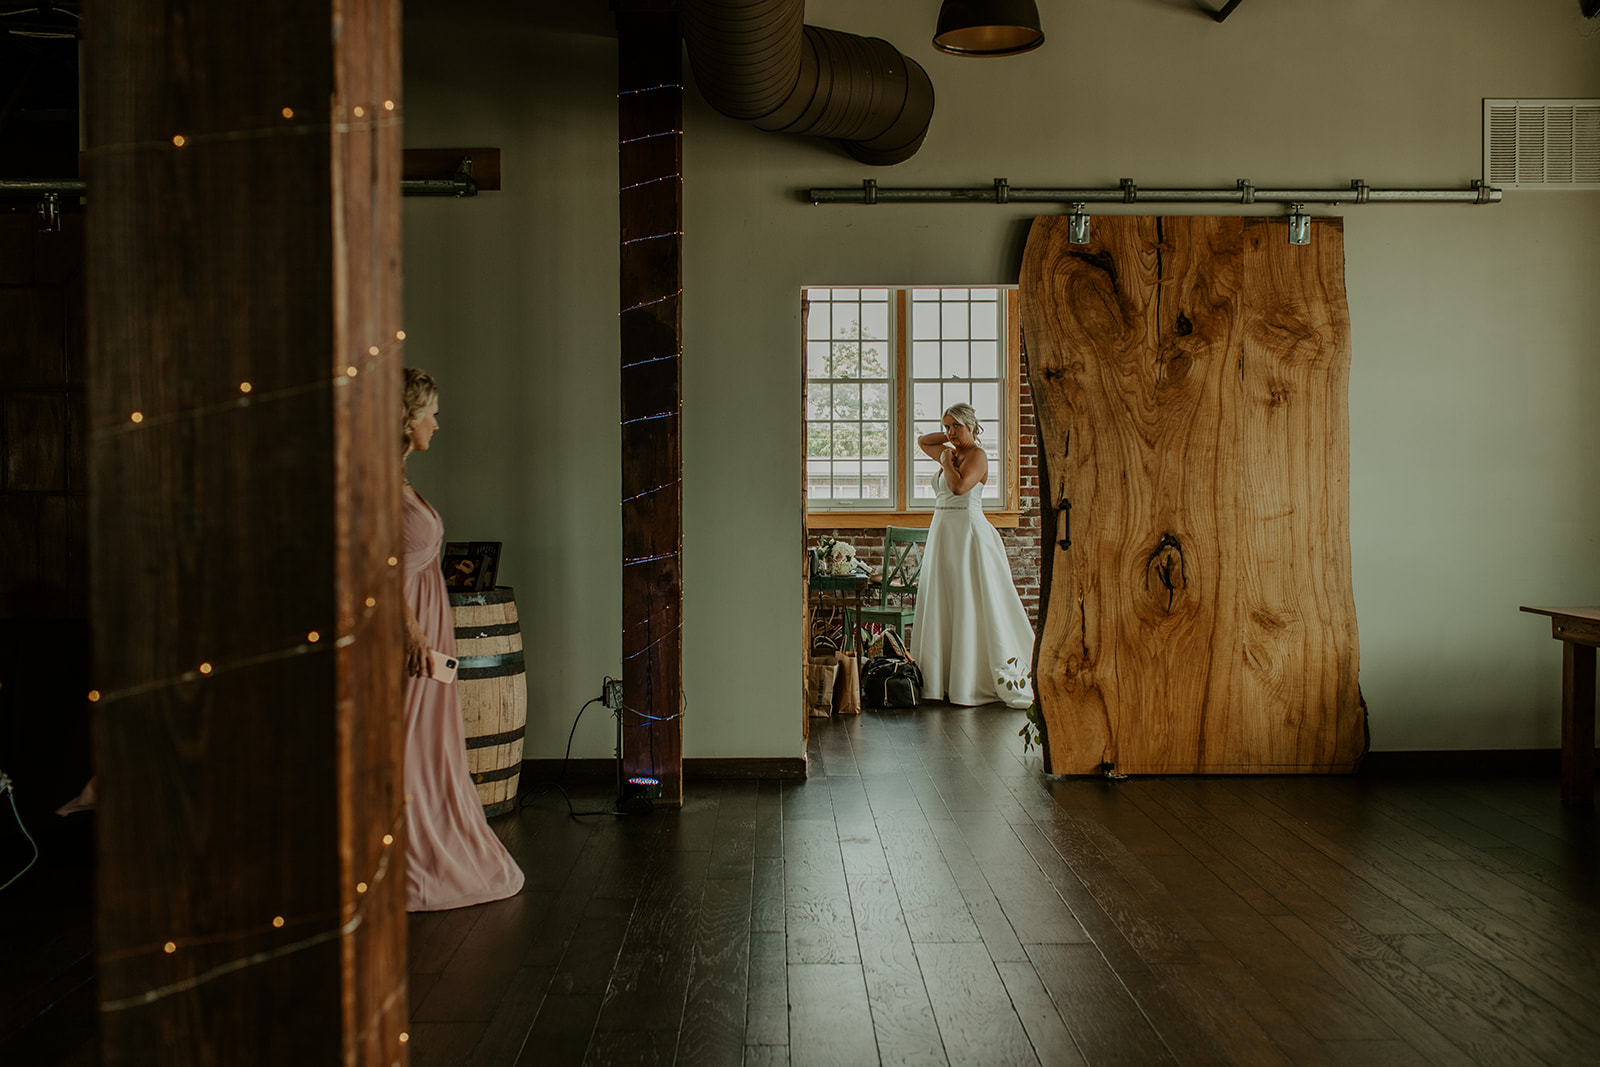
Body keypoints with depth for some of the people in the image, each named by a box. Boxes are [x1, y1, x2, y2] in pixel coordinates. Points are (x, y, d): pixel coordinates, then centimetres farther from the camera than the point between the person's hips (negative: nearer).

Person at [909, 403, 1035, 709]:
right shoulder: (951, 453, 15)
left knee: (972, 607, -7)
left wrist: (946, 460, -8)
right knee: (940, 604, 7)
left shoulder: (976, 455, -9)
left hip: (968, 534, -9)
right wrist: (948, 438, 17)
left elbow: (959, 486, -24)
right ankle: (944, 678, 12)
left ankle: (974, 682, -3)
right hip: (943, 534, 9)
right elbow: (921, 441, 31)